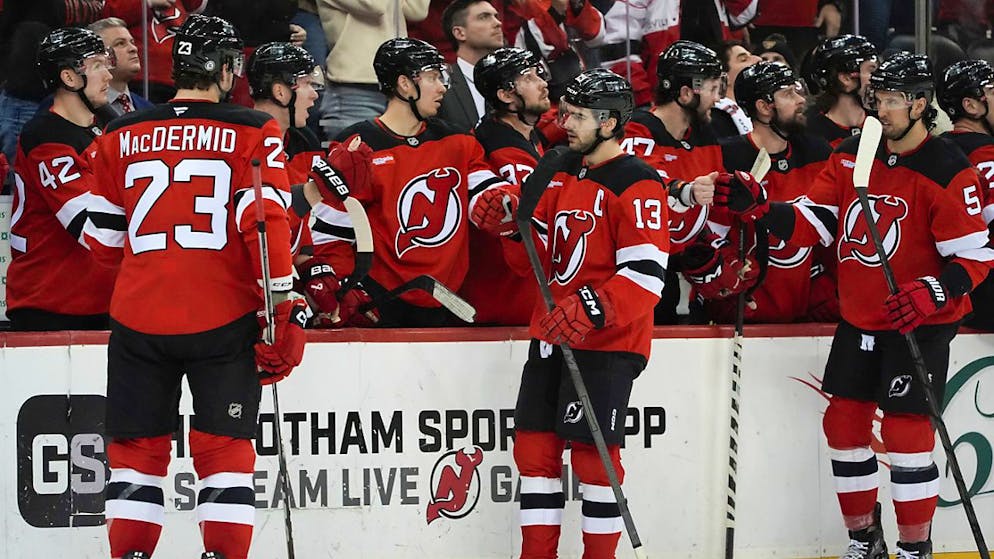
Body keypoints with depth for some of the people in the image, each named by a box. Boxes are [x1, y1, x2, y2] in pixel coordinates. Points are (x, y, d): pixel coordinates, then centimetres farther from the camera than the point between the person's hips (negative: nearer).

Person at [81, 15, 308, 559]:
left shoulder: (121, 137, 7)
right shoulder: (252, 132, -2)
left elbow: (102, 241, 12)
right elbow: (265, 219, -11)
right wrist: (283, 308, -7)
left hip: (138, 318, 2)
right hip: (223, 320, -2)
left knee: (137, 448, 10)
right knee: (224, 448, 5)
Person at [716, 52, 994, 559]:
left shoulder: (946, 171, -15)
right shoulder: (851, 156, 3)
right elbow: (813, 224, 2)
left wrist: (930, 294, -30)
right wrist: (758, 207, -13)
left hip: (919, 323, -6)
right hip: (858, 320, 6)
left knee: (906, 432, -9)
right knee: (844, 422, 8)